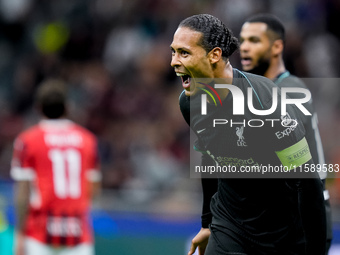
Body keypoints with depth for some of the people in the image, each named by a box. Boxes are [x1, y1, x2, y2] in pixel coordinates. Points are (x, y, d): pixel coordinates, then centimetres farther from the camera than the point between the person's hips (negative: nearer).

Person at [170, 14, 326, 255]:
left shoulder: (266, 101, -25)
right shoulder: (189, 102, -3)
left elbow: (306, 183, -22)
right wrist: (208, 224, 22)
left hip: (283, 235, -5)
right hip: (228, 231, 5)